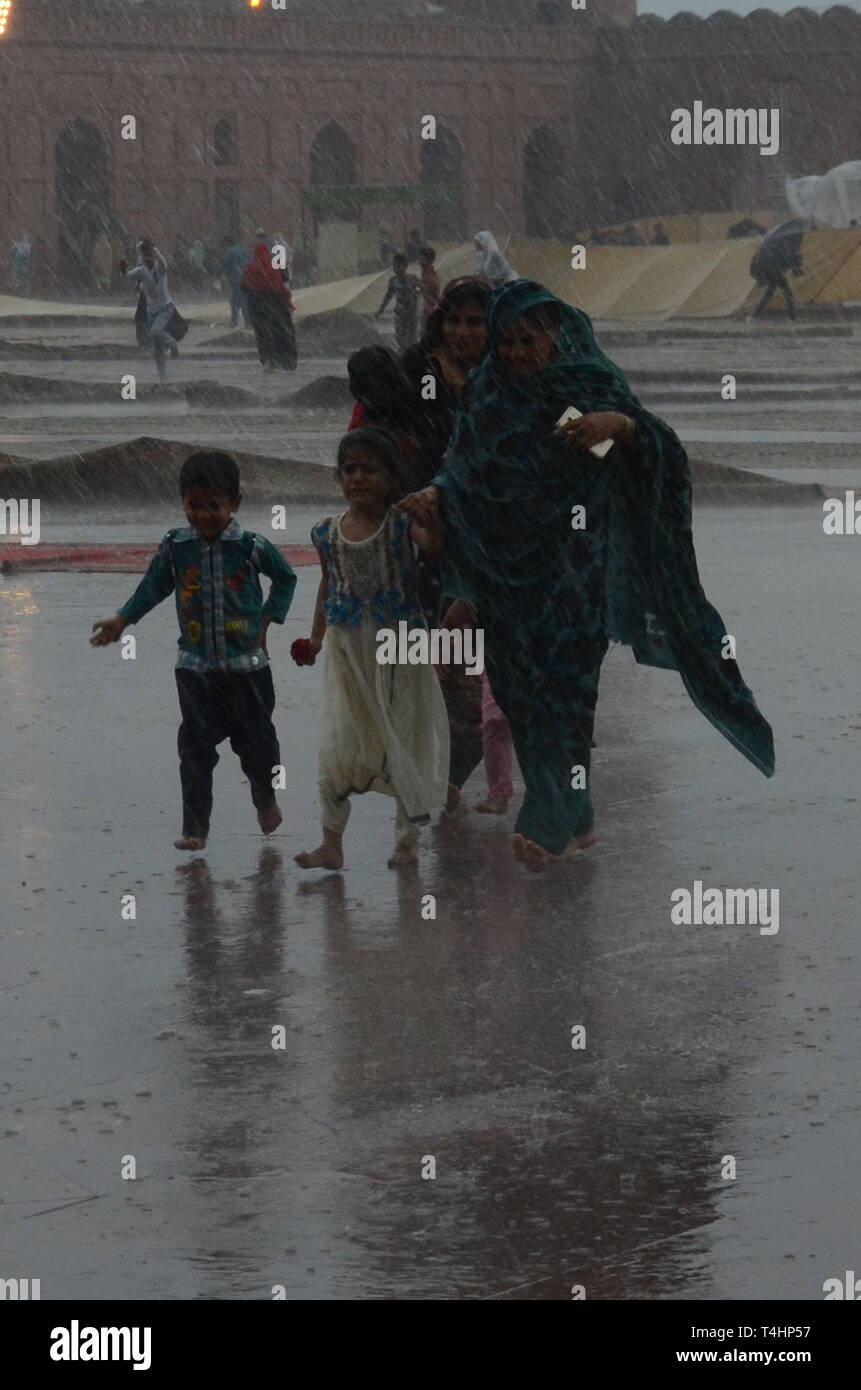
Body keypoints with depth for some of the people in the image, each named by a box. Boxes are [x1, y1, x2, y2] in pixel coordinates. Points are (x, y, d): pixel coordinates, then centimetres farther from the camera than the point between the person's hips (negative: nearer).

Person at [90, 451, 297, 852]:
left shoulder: (251, 546, -9)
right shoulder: (175, 546, -4)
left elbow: (285, 578, 7)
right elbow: (154, 585, 11)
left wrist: (267, 620, 1)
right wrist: (122, 620, 6)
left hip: (247, 664, -1)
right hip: (195, 665, 1)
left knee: (256, 739, 10)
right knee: (195, 745, -3)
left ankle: (265, 799, 39)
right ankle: (194, 827, 3)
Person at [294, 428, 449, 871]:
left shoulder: (401, 523, -9)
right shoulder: (329, 533, 2)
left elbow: (435, 544, -28)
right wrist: (316, 635, 13)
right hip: (348, 652, 3)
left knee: (404, 741, 6)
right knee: (336, 745, -2)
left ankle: (407, 841, 19)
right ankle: (331, 843, 7)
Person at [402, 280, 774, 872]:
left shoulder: (591, 381, -2)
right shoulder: (487, 392, 7)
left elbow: (661, 444, -9)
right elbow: (463, 467, 7)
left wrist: (619, 423, -30)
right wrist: (436, 494, -14)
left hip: (572, 562, -4)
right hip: (509, 566, 4)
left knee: (565, 677, -10)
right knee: (523, 686, 4)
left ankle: (550, 823, -12)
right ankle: (575, 820, 16)